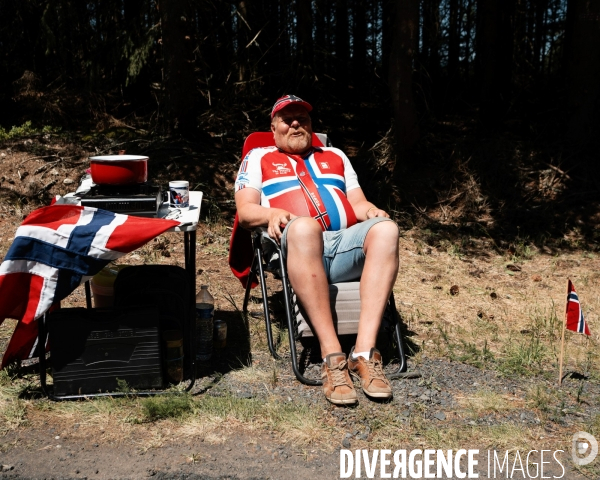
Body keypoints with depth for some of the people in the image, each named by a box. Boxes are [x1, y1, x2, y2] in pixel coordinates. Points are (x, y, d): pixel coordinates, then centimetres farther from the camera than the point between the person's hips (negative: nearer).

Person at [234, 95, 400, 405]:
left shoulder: (335, 156, 34)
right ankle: (332, 356, -39)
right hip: (297, 249, -3)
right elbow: (245, 212, 10)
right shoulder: (258, 158, 24)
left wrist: (370, 210, 0)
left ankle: (364, 352, -36)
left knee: (385, 228, -29)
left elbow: (357, 204, 25)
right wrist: (272, 213, -12)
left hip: (346, 244, 4)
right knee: (304, 226, -39)